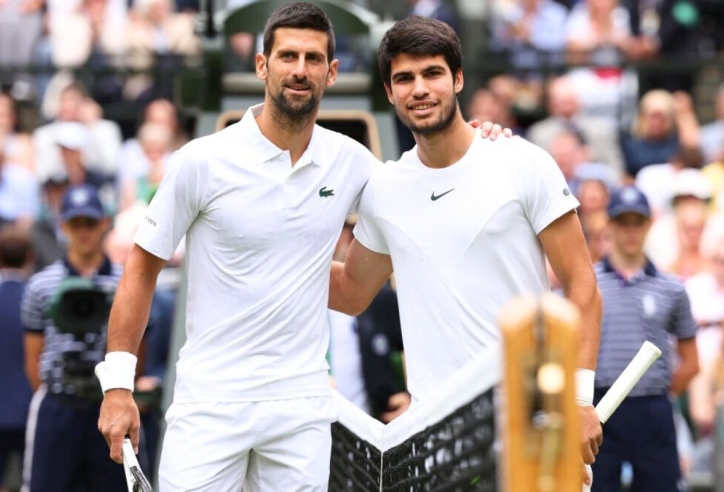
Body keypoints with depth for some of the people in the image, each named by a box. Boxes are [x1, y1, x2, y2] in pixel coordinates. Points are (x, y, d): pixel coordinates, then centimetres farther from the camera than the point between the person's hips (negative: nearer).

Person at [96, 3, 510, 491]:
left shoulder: (352, 162, 3)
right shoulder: (201, 162, -6)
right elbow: (143, 267, 0)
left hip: (302, 409, 3)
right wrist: (118, 385, -4)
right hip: (209, 404, -3)